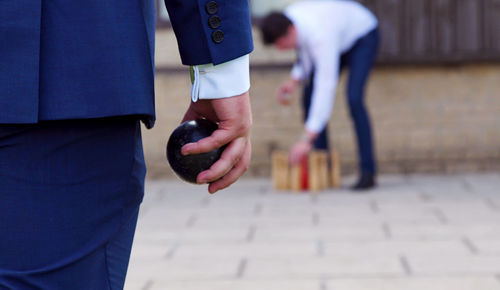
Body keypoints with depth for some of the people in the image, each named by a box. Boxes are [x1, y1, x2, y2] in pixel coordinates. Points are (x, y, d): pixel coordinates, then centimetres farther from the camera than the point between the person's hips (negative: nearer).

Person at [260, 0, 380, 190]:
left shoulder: (321, 38, -44)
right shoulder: (285, 20, -21)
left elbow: (325, 89, -45)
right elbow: (306, 50, 1)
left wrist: (306, 140, -46)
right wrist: (294, 80, -16)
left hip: (362, 36, -8)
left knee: (354, 100, -26)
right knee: (309, 98, -3)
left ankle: (367, 173, -21)